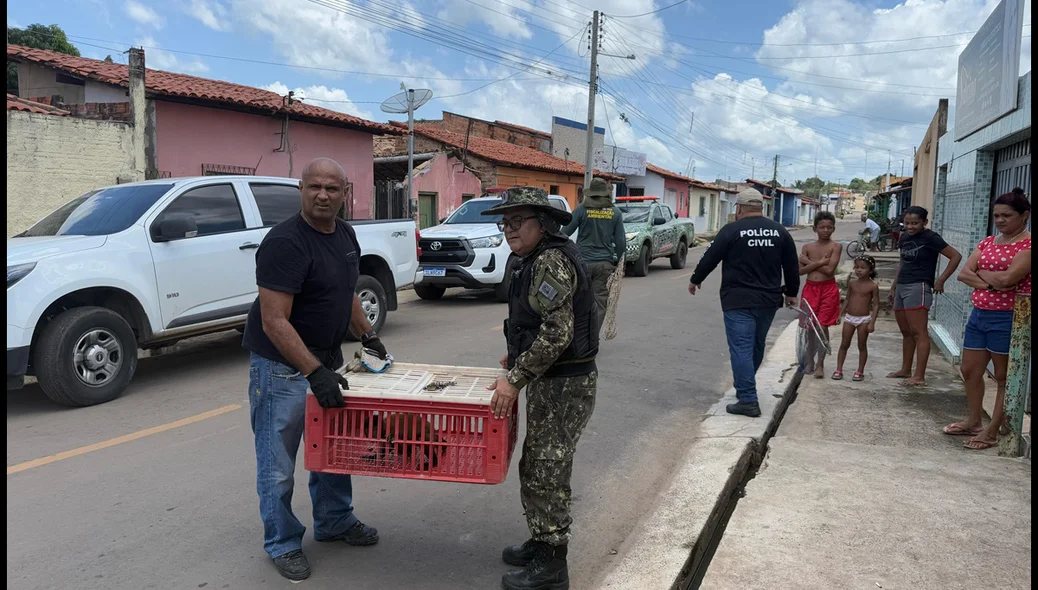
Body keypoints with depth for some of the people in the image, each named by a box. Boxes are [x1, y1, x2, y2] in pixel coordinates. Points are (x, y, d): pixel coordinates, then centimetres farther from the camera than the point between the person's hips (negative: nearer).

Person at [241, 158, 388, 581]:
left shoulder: (345, 235, 4)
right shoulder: (285, 242, -22)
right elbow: (274, 322, -27)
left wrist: (367, 335, 14)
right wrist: (314, 372, -32)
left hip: (327, 358, 8)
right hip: (283, 365, -8)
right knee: (279, 463, 3)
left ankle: (334, 522, 36)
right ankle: (283, 544, 21)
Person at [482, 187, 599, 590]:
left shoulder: (551, 261, -19)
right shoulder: (536, 260, 13)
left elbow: (556, 334, -26)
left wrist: (515, 379, -24)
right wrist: (519, 357, 22)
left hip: (564, 386, -10)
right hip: (551, 380, 10)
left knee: (545, 473, 1)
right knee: (536, 467, 19)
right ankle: (541, 543, 34)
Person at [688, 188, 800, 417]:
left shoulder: (731, 231, -8)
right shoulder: (779, 231, 6)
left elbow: (710, 259, -3)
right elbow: (792, 266, 11)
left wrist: (695, 280, 13)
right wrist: (791, 292, 24)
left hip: (738, 301, -6)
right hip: (768, 300, 6)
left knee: (741, 348, -5)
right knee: (756, 347, 19)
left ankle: (748, 400, -10)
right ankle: (745, 388, 36)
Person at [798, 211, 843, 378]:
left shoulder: (836, 247, -3)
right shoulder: (807, 247, 6)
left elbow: (829, 270, -15)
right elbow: (801, 270, -4)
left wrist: (809, 262, -8)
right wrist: (819, 263, -17)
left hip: (828, 289, -3)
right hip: (810, 288, 3)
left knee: (822, 326, -4)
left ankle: (820, 364, 2)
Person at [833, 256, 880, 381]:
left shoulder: (873, 286, -8)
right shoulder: (852, 283, 3)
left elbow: (876, 305, -8)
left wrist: (872, 322, -14)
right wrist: (840, 314, 7)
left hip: (864, 319, -3)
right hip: (849, 318, 3)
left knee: (862, 346, 5)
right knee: (844, 345, 6)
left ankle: (860, 371, 14)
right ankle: (839, 370, 11)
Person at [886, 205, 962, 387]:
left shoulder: (930, 238, -9)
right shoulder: (904, 237, 13)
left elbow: (956, 256, -12)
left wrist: (940, 281, -11)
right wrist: (893, 287, 22)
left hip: (918, 288, -8)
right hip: (901, 287, 8)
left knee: (919, 333, -8)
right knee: (906, 332, 15)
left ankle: (919, 377, -8)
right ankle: (905, 370, 25)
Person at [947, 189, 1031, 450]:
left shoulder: (1028, 244, -11)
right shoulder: (987, 242, 12)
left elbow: (1007, 278, -23)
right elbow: (963, 273, 3)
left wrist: (981, 272, -4)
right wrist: (989, 283, -14)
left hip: (1007, 318, -8)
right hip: (979, 314, 8)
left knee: (1004, 377, 4)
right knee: (970, 371, 14)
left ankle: (992, 432, 12)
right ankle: (973, 422, 30)